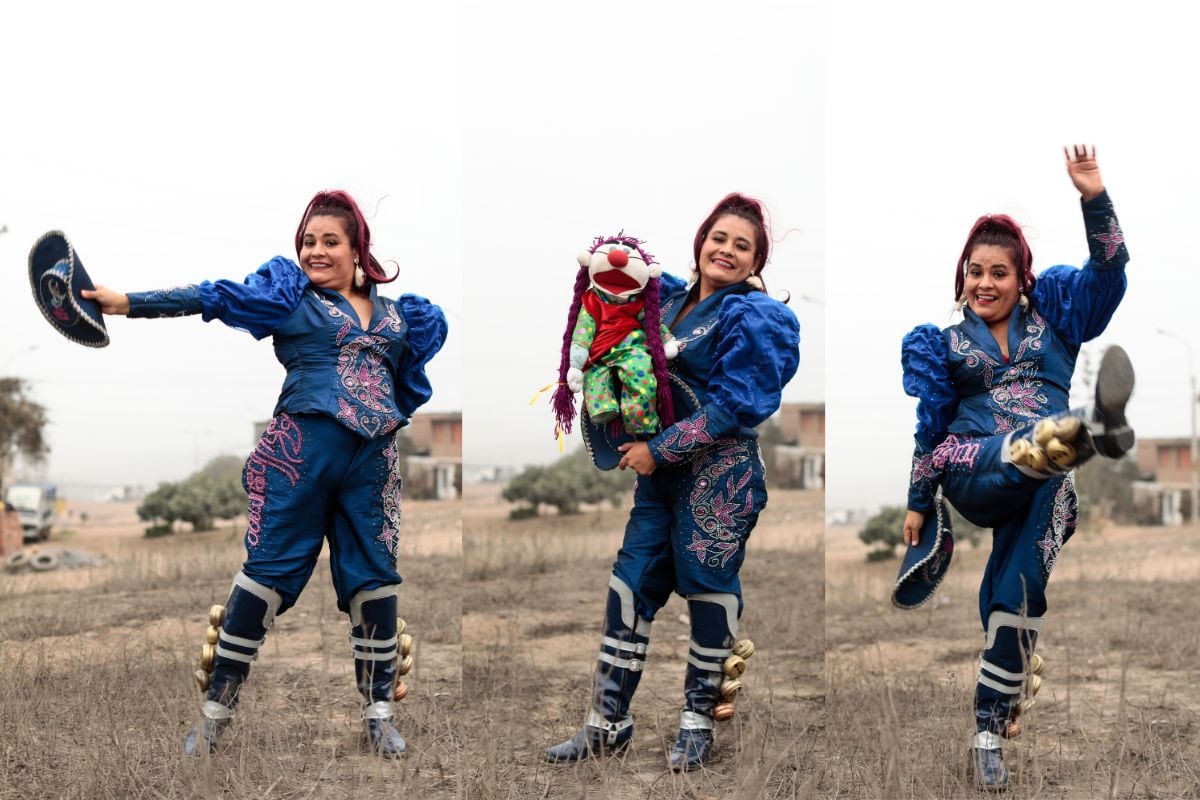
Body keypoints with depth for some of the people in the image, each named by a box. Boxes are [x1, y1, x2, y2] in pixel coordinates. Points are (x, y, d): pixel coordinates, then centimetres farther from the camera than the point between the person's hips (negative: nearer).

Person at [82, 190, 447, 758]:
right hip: (303, 447, -3)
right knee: (268, 569, -3)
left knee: (375, 576, 4)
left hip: (373, 457, 3)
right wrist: (128, 302, -12)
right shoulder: (289, 292, 6)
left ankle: (378, 713, 16)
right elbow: (216, 298, -3)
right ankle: (216, 710, 7)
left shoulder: (394, 312, 17)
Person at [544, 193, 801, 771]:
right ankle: (608, 722, 15)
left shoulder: (751, 317, -10)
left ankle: (698, 722, 19)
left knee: (707, 592, 2)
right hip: (660, 471, 7)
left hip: (718, 477, -7)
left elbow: (735, 406, -17)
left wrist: (658, 449, -15)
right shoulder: (672, 299, 10)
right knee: (629, 586, 6)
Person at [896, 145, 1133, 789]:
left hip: (1045, 485, 2)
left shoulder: (1052, 313, 17)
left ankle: (990, 731, 0)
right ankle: (1094, 426, -73)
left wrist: (1094, 198, -5)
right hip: (972, 472, -2)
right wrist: (917, 503, 9)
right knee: (1027, 447, -37)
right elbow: (927, 426, 12)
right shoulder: (943, 343, 14)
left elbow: (1108, 273, 6)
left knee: (1018, 596, -9)